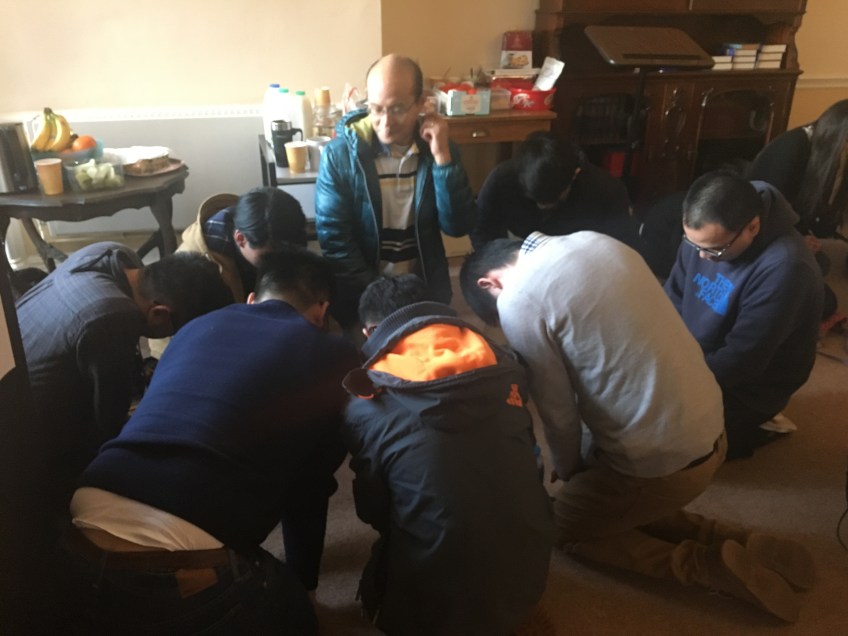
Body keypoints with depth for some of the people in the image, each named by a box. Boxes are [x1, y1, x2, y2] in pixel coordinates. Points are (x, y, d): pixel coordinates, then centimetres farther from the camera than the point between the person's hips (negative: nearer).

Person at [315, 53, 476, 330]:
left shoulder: (438, 148, -4)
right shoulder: (339, 155, -12)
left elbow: (458, 227, -11)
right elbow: (334, 239, -12)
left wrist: (442, 158, -20)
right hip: (361, 298, -2)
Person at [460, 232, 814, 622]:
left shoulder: (518, 301, -17)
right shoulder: (595, 241, 7)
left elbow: (558, 412, -8)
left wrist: (566, 473, 14)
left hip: (660, 461, -8)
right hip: (709, 430, 8)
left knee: (562, 524, 18)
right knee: (616, 500, 29)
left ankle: (708, 565, 7)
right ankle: (733, 544, 17)